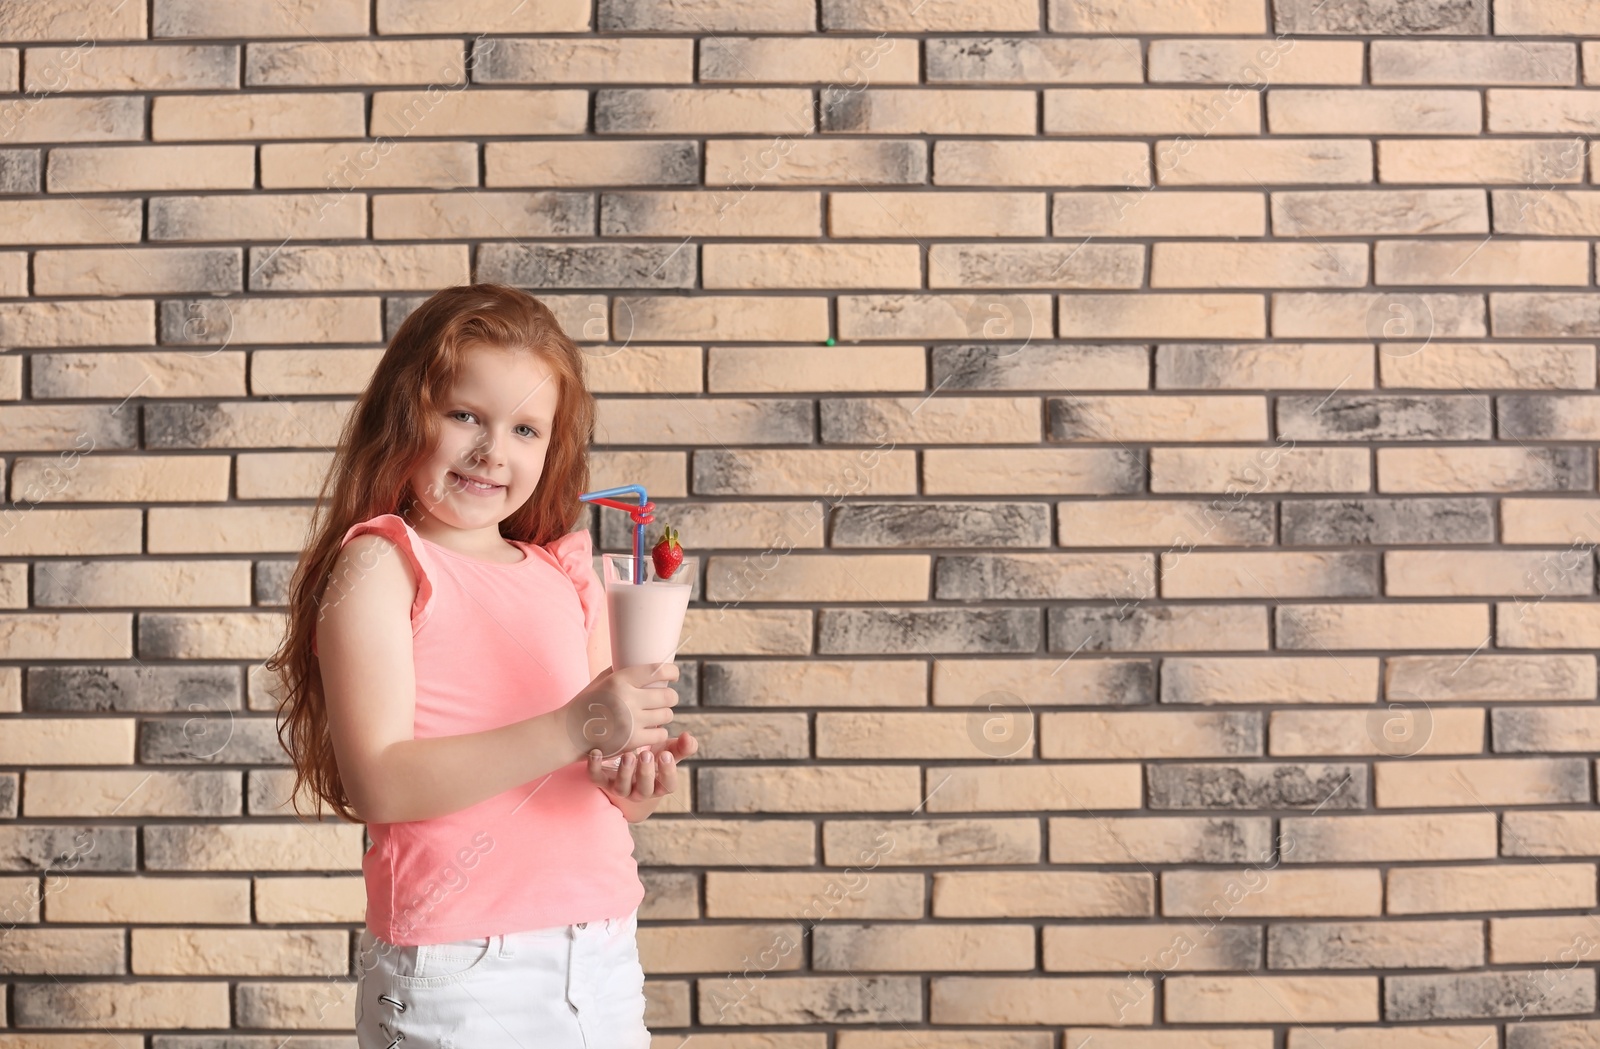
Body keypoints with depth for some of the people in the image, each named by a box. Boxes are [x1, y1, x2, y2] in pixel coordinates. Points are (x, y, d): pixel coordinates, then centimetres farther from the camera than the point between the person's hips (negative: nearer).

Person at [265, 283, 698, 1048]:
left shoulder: (571, 577, 10)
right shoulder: (381, 566, -6)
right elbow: (379, 782, -18)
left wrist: (636, 784, -7)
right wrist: (572, 729, -24)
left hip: (603, 956, 5)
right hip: (457, 967, -5)